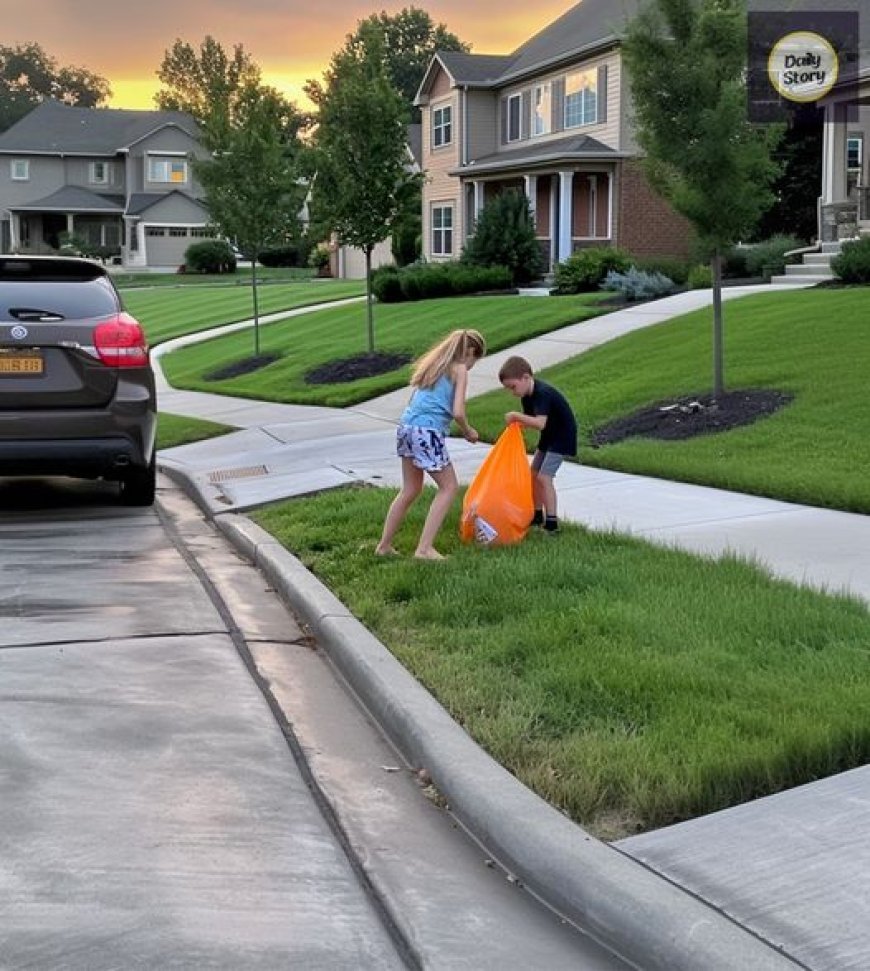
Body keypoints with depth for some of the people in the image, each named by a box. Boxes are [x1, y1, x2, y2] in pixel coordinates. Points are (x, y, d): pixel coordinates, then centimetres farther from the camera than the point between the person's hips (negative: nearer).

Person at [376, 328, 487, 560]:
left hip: (407, 426, 8)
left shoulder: (435, 364, 21)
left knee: (410, 490, 20)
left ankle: (384, 545, 24)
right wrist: (468, 432, 8)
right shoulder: (459, 369, -1)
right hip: (428, 431, -8)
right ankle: (424, 548, -1)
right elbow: (457, 412, -11)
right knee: (449, 487, 6)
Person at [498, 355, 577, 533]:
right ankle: (537, 515, 26)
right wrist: (517, 422, -19)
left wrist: (516, 415, -36)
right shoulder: (527, 395, 0)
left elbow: (540, 423, -39)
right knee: (534, 473, 14)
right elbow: (530, 421, 2)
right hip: (549, 436, 10)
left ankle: (552, 522, -12)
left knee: (544, 477, -15)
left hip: (563, 437, -10)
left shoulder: (543, 393, -29)